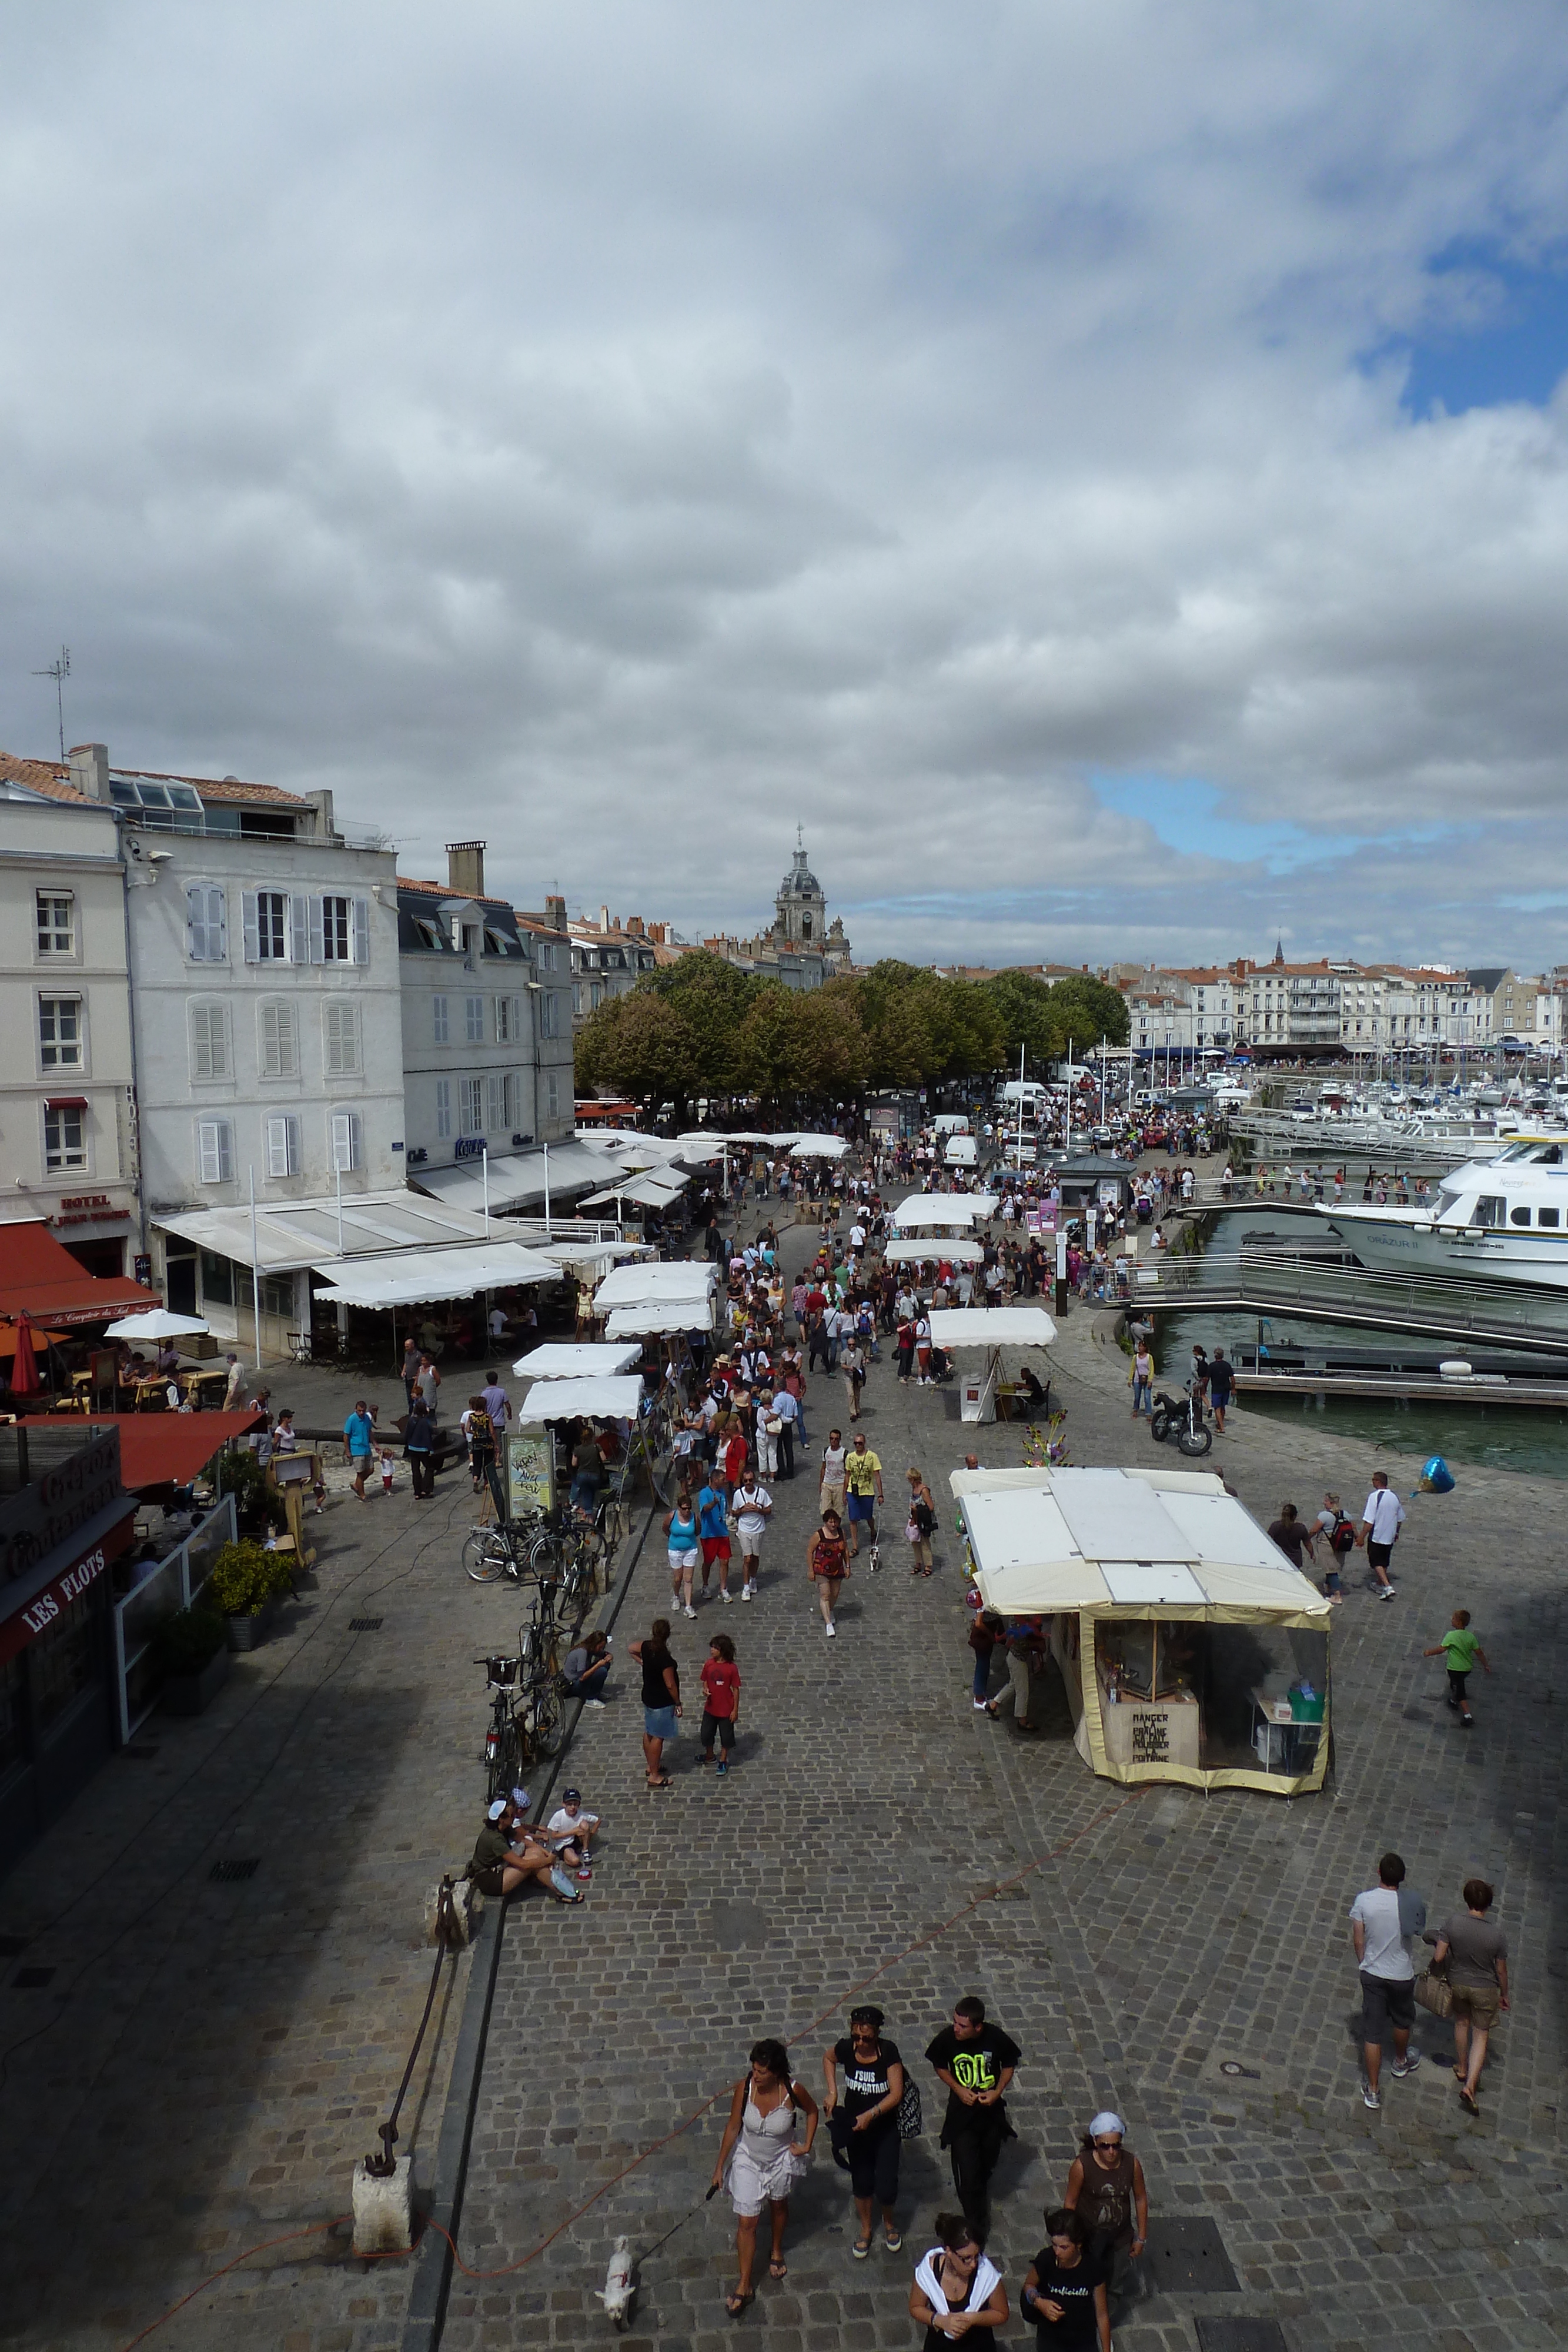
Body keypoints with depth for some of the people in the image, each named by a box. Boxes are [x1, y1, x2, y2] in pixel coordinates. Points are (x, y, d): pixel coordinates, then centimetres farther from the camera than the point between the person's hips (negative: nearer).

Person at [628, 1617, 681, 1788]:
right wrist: (678, 1703, -12)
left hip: (648, 1698, 8)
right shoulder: (665, 1659, -30)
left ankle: (651, 1766, 39)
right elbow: (670, 1685, -24)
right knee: (658, 1737, 3)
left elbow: (631, 1648, 13)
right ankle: (654, 1776, 11)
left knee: (649, 1732, 21)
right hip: (662, 1703, -8)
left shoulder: (646, 1647, -9)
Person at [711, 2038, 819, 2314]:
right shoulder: (744, 2087, -27)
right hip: (748, 2159, 0)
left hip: (781, 2160, 0)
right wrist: (720, 2166, -5)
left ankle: (777, 2252, 55)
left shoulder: (793, 2090, -30)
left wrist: (807, 2146, -7)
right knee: (746, 2222, 4)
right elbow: (733, 2127, -13)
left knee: (778, 2205, 26)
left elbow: (812, 2111, -6)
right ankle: (744, 2285, 24)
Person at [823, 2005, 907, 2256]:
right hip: (855, 2127, 2)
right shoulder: (846, 2049, -18)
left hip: (885, 2129, -2)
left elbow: (896, 2094, -22)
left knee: (886, 2188, 1)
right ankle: (865, 2230, 43)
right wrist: (832, 2092, -3)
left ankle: (889, 2222, 35)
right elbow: (828, 2057, 6)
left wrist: (870, 2114, -31)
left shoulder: (889, 2052, -24)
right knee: (861, 2182, 16)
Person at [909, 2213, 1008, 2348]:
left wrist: (971, 2318, -27)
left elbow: (1001, 2314, -11)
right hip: (939, 2345, 1)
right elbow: (915, 2308, -9)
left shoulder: (987, 2273, -27)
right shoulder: (929, 2270, -25)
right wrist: (940, 2321, -27)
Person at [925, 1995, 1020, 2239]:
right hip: (962, 2113, -2)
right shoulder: (947, 2038, -24)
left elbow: (1009, 2064, -3)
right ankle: (976, 2229, 17)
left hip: (992, 2111, 2)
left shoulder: (996, 2038, -24)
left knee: (986, 2167, 24)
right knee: (968, 2176, -4)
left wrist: (998, 2091, -16)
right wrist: (959, 2089, -16)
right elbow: (940, 2066, -3)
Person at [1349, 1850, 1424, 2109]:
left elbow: (1358, 1939, -9)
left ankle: (1372, 2090, 19)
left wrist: (1363, 1963, 8)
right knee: (1402, 2020, 29)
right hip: (1401, 1975, 0)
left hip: (1372, 1973, 0)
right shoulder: (1410, 1904, -23)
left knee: (1372, 2032, 11)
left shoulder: (1363, 1900, -19)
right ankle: (1401, 2062, 54)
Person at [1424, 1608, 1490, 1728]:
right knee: (1455, 1684, 30)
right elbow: (1479, 1653, -1)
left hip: (1455, 1669, -6)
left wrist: (1429, 1653, -6)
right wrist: (1486, 1665, 12)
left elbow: (1441, 1649, -21)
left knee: (1460, 1692, 2)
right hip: (1468, 1669, 6)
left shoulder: (1451, 1636, -20)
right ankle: (1454, 1701, 47)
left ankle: (1467, 1715, -4)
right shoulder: (1471, 1637, -4)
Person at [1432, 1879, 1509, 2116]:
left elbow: (1438, 1957, -18)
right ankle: (1470, 2085, 3)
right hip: (1485, 1990, -2)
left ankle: (1461, 2069, 45)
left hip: (1457, 1983, 2)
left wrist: (1434, 1968, 6)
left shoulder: (1452, 1923, -22)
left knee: (1461, 2023, 27)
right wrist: (1504, 1995, 9)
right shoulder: (1497, 1936, -24)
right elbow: (1501, 1971, -10)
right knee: (1481, 2035, 13)